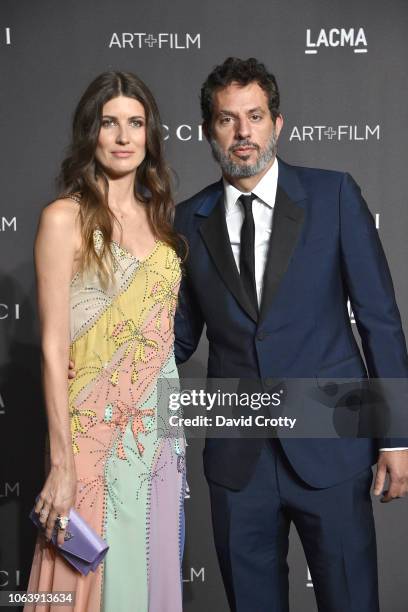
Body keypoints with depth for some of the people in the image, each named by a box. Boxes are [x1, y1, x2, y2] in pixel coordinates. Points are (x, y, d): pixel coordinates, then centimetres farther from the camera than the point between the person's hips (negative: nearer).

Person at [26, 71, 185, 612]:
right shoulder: (65, 218, -9)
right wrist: (62, 462, -15)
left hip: (162, 429, 6)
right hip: (97, 433, -5)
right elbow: (54, 347, -12)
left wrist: (178, 430, 8)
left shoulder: (158, 215, 9)